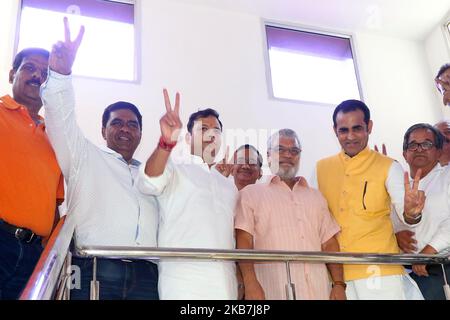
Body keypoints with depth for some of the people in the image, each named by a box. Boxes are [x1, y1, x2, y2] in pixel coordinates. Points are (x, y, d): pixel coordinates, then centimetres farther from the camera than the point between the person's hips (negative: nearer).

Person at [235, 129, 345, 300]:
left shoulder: (315, 196, 20)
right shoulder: (250, 194, 5)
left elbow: (329, 243, 16)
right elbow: (244, 241, -5)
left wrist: (339, 284, 5)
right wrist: (251, 284, -17)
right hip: (272, 290, -4)